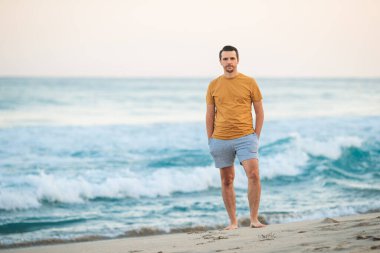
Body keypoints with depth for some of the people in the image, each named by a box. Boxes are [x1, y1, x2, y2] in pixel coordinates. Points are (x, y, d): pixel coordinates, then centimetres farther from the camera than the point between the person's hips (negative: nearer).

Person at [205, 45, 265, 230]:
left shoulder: (249, 83, 2)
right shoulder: (213, 85, 7)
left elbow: (259, 111, 6)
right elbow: (210, 115, 11)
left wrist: (256, 136, -1)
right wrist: (210, 140, 6)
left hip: (245, 138, -2)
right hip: (221, 139, 2)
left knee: (254, 175, -16)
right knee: (227, 180, 6)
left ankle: (254, 219, -7)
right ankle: (233, 222, 14)